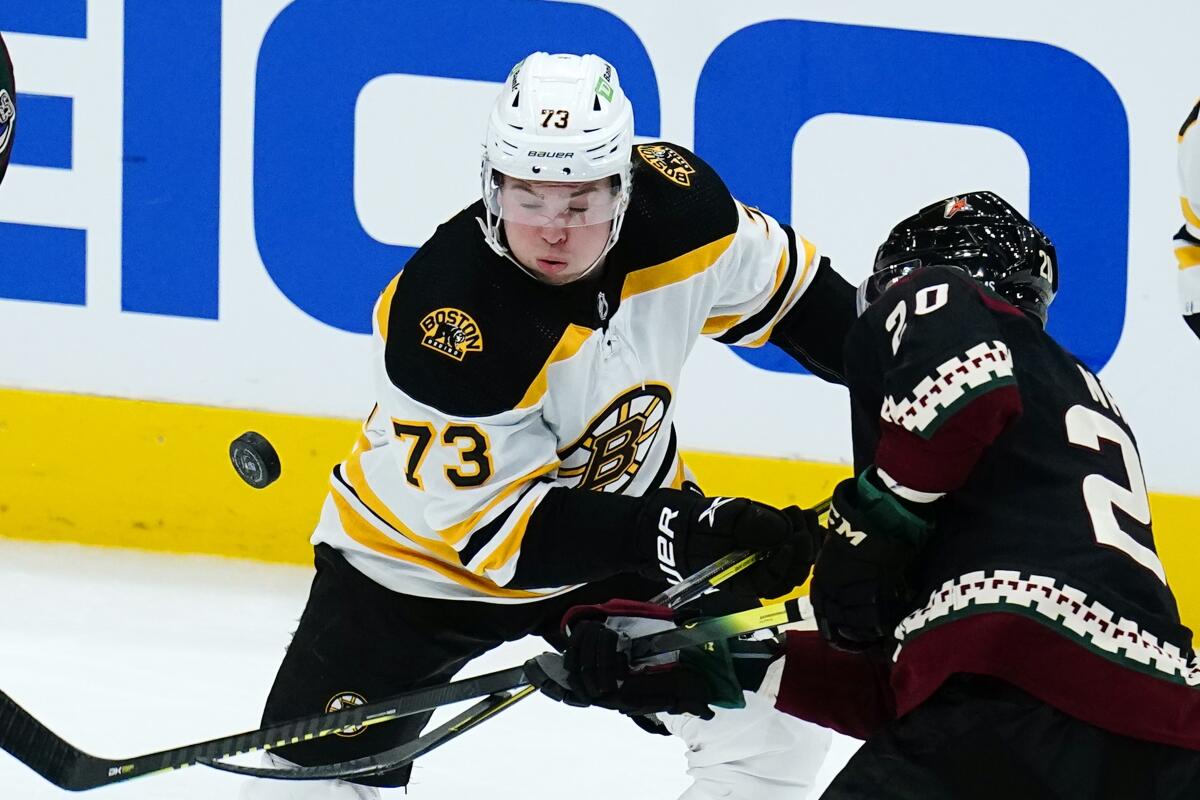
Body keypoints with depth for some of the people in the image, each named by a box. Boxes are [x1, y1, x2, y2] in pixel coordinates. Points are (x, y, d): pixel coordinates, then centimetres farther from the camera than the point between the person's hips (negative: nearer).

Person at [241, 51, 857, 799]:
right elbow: (497, 526, -33)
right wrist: (684, 534, -40)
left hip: (625, 511, 5)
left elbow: (784, 287, 1)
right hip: (424, 557, -5)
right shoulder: (446, 316, -35)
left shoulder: (679, 204, -22)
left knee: (778, 724, -1)